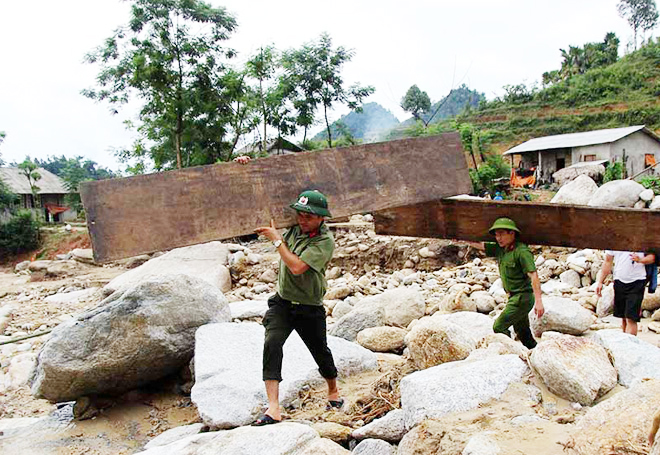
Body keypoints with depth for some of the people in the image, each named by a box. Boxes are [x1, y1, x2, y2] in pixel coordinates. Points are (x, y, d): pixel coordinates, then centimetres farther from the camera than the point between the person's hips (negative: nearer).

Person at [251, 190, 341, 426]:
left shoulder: (325, 241, -18)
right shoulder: (294, 231, 2)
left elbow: (297, 267, -30)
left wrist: (277, 240, -22)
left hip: (310, 309, -4)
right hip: (282, 302, 4)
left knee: (321, 352, 13)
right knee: (272, 343, -19)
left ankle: (333, 391, 44)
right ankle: (273, 408, -19)